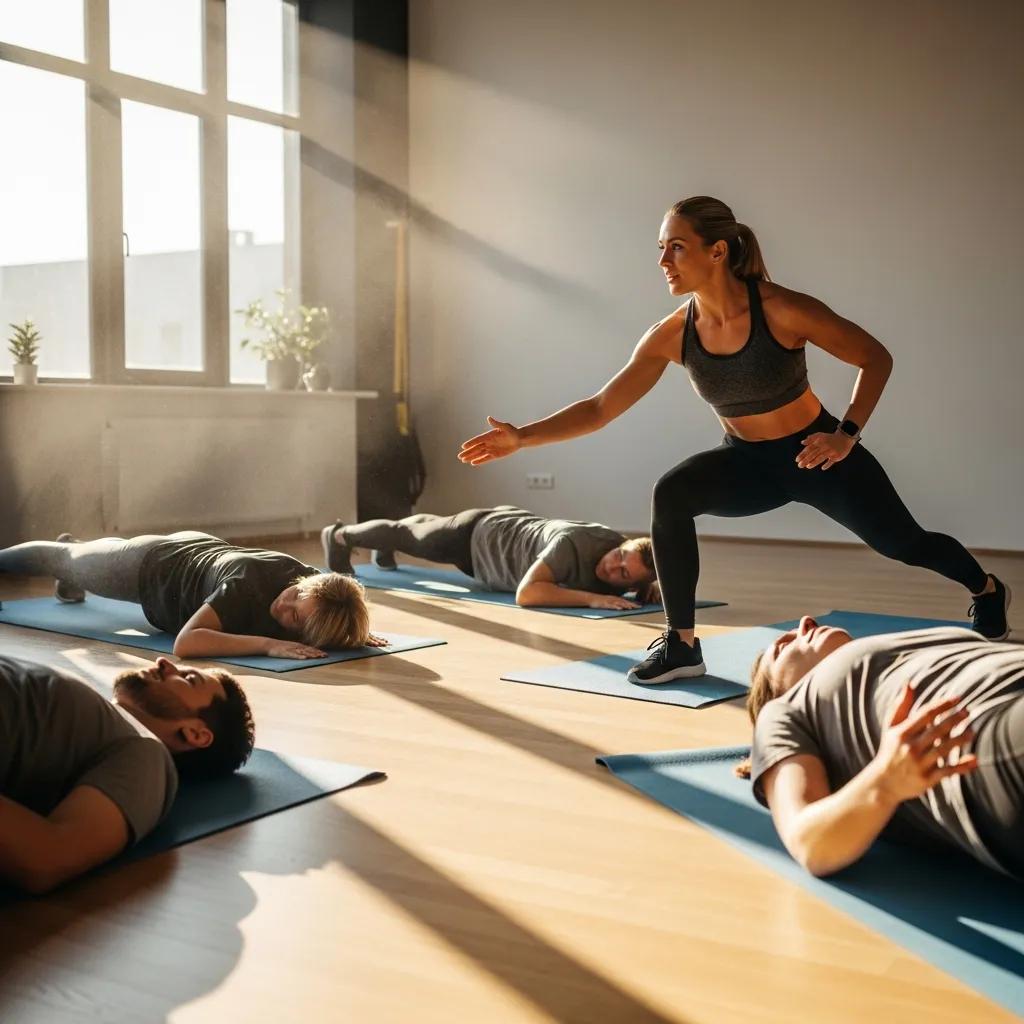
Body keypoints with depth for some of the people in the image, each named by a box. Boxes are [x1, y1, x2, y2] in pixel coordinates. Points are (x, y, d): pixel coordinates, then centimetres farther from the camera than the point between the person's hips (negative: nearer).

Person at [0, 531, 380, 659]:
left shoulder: (308, 578, -32)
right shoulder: (246, 586, -47)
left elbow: (348, 608, -11)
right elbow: (185, 643, -56)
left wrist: (356, 633, -33)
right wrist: (267, 643, -61)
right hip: (154, 566, -5)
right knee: (67, 562, 28)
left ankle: (73, 543, 70)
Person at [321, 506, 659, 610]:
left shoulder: (626, 561, -26)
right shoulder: (573, 543, -46)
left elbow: (645, 586, -4)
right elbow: (526, 593, -52)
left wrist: (651, 587, -28)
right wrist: (592, 598, -56)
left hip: (516, 528, 6)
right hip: (478, 536, -6)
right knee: (409, 536, 25)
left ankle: (384, 547, 70)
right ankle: (340, 536, 55)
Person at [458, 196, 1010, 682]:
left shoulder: (783, 311, -27)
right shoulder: (671, 335, -15)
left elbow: (876, 359, -14)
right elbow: (601, 408, -14)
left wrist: (846, 435, -22)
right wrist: (523, 437, -24)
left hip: (816, 455, -2)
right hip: (749, 461, 3)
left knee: (903, 544, 12)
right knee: (670, 493, -27)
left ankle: (987, 588, 49)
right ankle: (681, 644, -15)